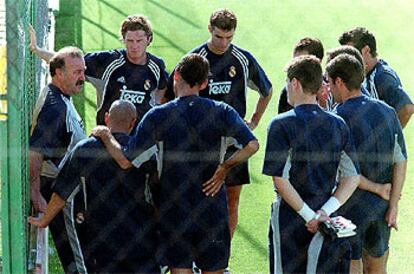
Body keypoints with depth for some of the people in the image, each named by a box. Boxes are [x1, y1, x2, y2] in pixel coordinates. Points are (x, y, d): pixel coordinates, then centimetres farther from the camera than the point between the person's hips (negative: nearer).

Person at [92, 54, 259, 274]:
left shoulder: (158, 116, -8)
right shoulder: (221, 112, -4)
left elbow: (125, 161, -8)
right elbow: (252, 145, -15)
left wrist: (106, 136, 9)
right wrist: (224, 168, -5)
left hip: (174, 212, -1)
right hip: (212, 211, 1)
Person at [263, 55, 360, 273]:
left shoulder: (282, 125, -11)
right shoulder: (338, 125, 4)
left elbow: (280, 179, -17)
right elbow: (352, 177, 0)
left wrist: (309, 215, -14)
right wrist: (325, 211, -9)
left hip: (290, 215, -4)